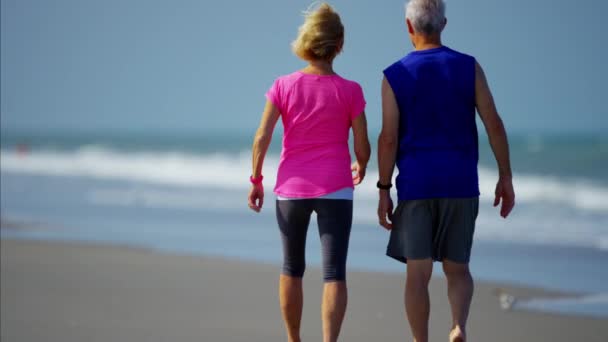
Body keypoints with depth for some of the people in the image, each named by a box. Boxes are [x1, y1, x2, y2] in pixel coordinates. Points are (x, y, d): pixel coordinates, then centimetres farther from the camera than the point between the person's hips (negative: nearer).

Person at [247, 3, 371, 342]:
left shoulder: (284, 86, -5)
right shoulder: (349, 91, -7)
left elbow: (262, 139, -6)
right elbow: (362, 147, -4)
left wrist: (256, 181, 7)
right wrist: (361, 169, 18)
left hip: (291, 188, 2)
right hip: (335, 190, -2)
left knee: (292, 268, 18)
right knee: (334, 273, -4)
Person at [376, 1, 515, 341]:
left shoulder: (395, 76, -2)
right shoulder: (469, 67, 1)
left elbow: (389, 138, -6)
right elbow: (494, 124, -2)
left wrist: (384, 191, -1)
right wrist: (506, 177, 5)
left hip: (415, 185, -1)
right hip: (461, 184, 1)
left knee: (418, 272, 4)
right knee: (458, 268, 12)